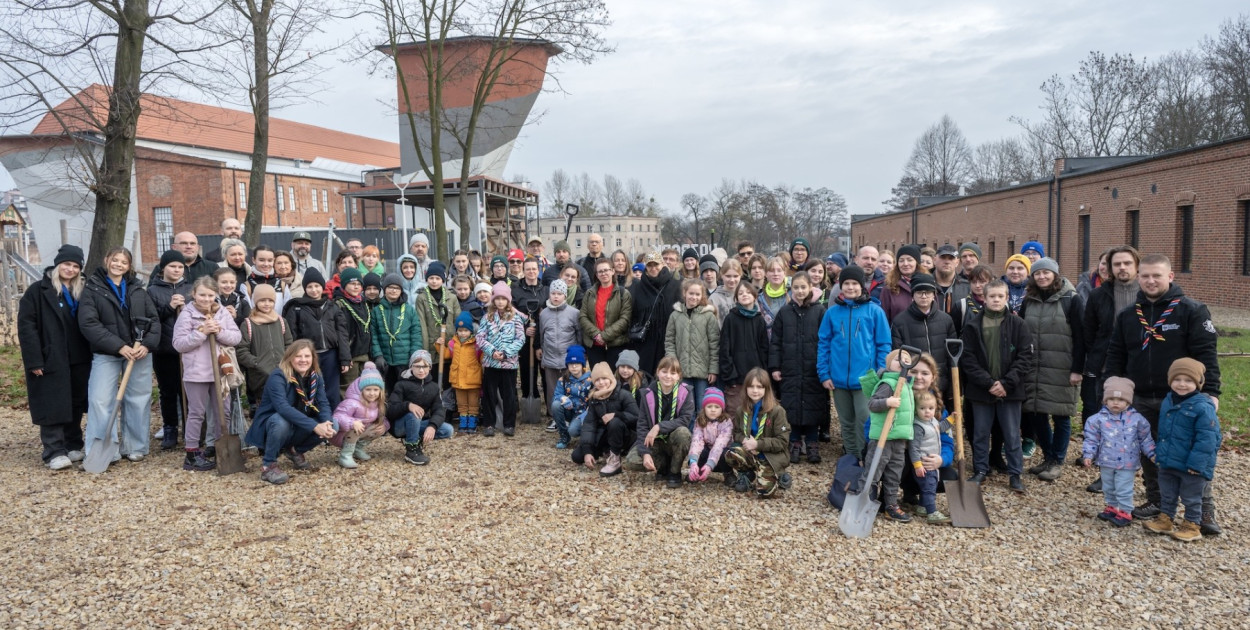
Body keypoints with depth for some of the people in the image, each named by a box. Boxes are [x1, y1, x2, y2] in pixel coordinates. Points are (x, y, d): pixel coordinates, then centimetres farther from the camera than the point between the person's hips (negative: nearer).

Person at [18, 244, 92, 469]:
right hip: (51, 360, -5)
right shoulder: (38, 290, -4)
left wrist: (90, 355, 6)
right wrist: (34, 359, -16)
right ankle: (54, 453, 1)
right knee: (53, 406, -3)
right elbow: (26, 325, -9)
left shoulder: (82, 292, 13)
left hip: (78, 360, 5)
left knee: (75, 405, 11)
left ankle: (74, 447, 22)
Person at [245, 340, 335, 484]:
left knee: (330, 427, -16)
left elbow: (323, 403, -10)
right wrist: (314, 426, -45)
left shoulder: (315, 376, -4)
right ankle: (268, 465, -15)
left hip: (297, 427, 6)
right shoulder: (278, 377, -24)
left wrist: (327, 423, -33)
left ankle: (294, 450, 11)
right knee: (281, 421, -38)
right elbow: (283, 407, -38)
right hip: (271, 424, -6)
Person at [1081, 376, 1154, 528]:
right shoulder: (1099, 419, -7)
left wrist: (1152, 453, -1)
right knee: (1108, 488, 18)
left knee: (1124, 490, 1)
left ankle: (1125, 512, 16)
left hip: (1127, 464, -3)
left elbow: (1145, 439, 4)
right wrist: (1088, 455, -9)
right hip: (1106, 462, 3)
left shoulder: (1137, 419, -6)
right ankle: (1112, 507, 36)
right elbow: (1091, 439, -3)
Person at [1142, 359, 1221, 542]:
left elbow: (1206, 439, -21)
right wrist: (1159, 451, 15)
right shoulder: (1167, 402, 3)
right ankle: (1165, 519, 34)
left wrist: (1196, 463, -23)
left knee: (1191, 498, 11)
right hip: (1168, 462, 7)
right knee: (1167, 494, 20)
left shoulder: (1203, 407, -21)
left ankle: (1192, 526, 26)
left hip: (1191, 466, -7)